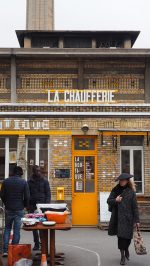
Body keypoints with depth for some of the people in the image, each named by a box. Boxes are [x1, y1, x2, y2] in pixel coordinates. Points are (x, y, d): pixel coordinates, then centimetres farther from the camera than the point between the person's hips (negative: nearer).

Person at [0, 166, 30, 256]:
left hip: (8, 209, 2)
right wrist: (25, 206, 10)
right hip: (19, 209, -2)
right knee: (17, 230, 4)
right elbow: (27, 196, -7)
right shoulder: (23, 182, -7)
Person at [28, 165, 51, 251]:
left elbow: (48, 194, 2)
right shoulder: (30, 181, 8)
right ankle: (36, 243, 11)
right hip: (33, 206, 2)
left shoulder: (44, 181, 4)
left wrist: (47, 205, -9)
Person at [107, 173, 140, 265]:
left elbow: (135, 206, -2)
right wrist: (115, 200, -13)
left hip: (127, 218, -1)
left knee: (127, 236, 5)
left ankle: (126, 249, 37)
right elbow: (109, 200, 9)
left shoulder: (131, 192, -1)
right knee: (121, 236, -1)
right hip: (118, 217, 1)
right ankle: (123, 256, 10)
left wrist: (137, 220, -6)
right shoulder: (116, 190, 5)